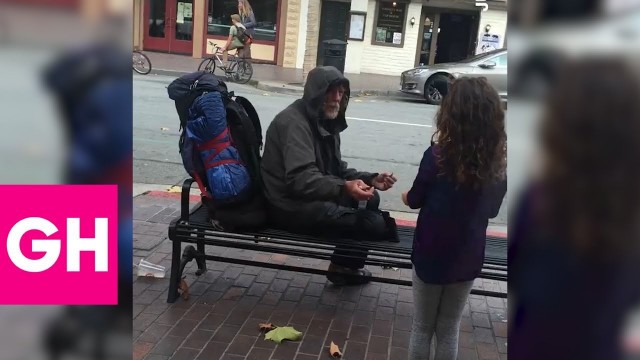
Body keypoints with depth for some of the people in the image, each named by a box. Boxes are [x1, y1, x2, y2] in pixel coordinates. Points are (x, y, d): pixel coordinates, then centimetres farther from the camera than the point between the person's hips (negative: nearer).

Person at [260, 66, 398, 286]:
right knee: (374, 223, -15)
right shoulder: (294, 123, -18)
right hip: (293, 206, -10)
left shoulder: (325, 122, 13)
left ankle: (345, 265, 18)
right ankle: (344, 267, 13)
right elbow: (301, 179, -30)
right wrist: (344, 188, -43)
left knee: (371, 200, 13)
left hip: (313, 196, 10)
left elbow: (336, 170, 13)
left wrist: (371, 179, -3)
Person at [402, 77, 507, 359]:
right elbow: (491, 210, 7)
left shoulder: (438, 155, -21)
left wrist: (407, 197, 18)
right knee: (449, 331, 19)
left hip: (431, 255, -3)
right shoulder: (499, 163, -9)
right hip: (467, 258, 3)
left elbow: (415, 200, -5)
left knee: (422, 328, 15)